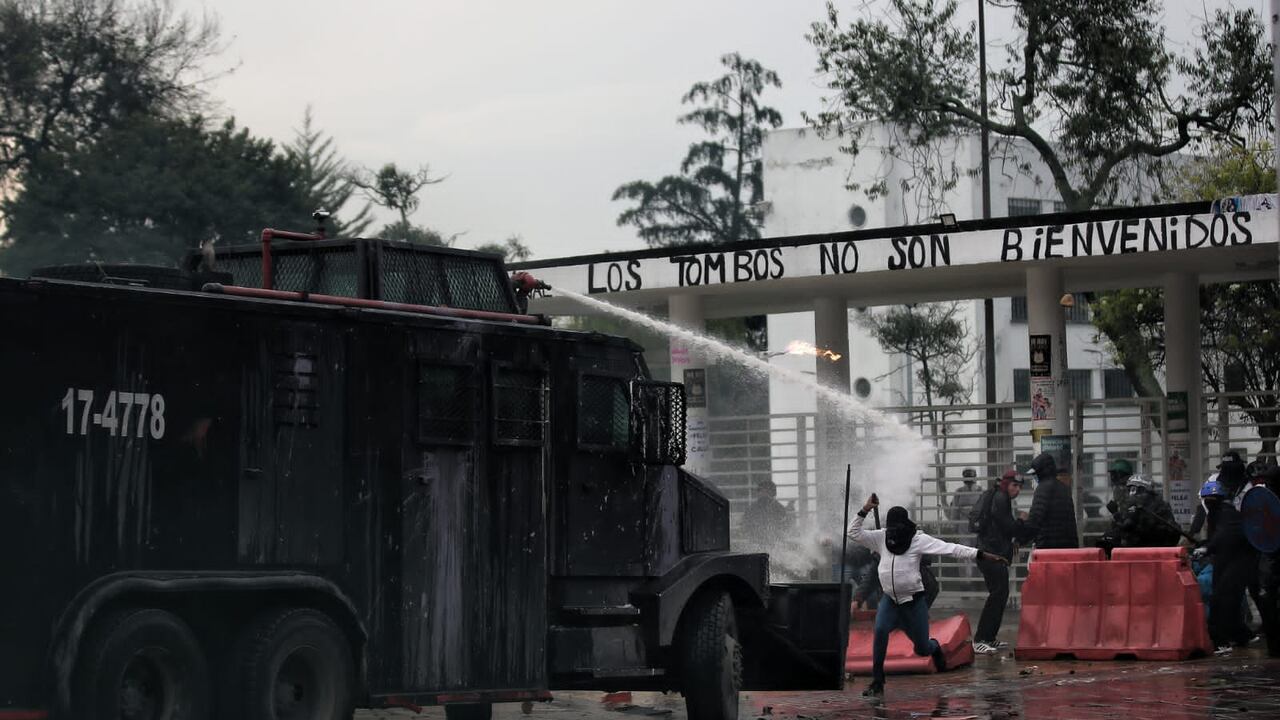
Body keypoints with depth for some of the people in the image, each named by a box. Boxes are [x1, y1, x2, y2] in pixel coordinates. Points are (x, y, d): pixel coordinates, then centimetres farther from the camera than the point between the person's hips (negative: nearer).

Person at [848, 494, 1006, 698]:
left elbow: (951, 549, -16)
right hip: (889, 599, 2)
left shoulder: (918, 539, -12)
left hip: (914, 600, -2)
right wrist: (864, 511, -12)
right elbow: (854, 533, 1)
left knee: (922, 648, 7)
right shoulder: (881, 538, -1)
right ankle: (877, 682, -17)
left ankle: (934, 647, 48)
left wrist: (983, 554, -22)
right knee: (880, 631, -25)